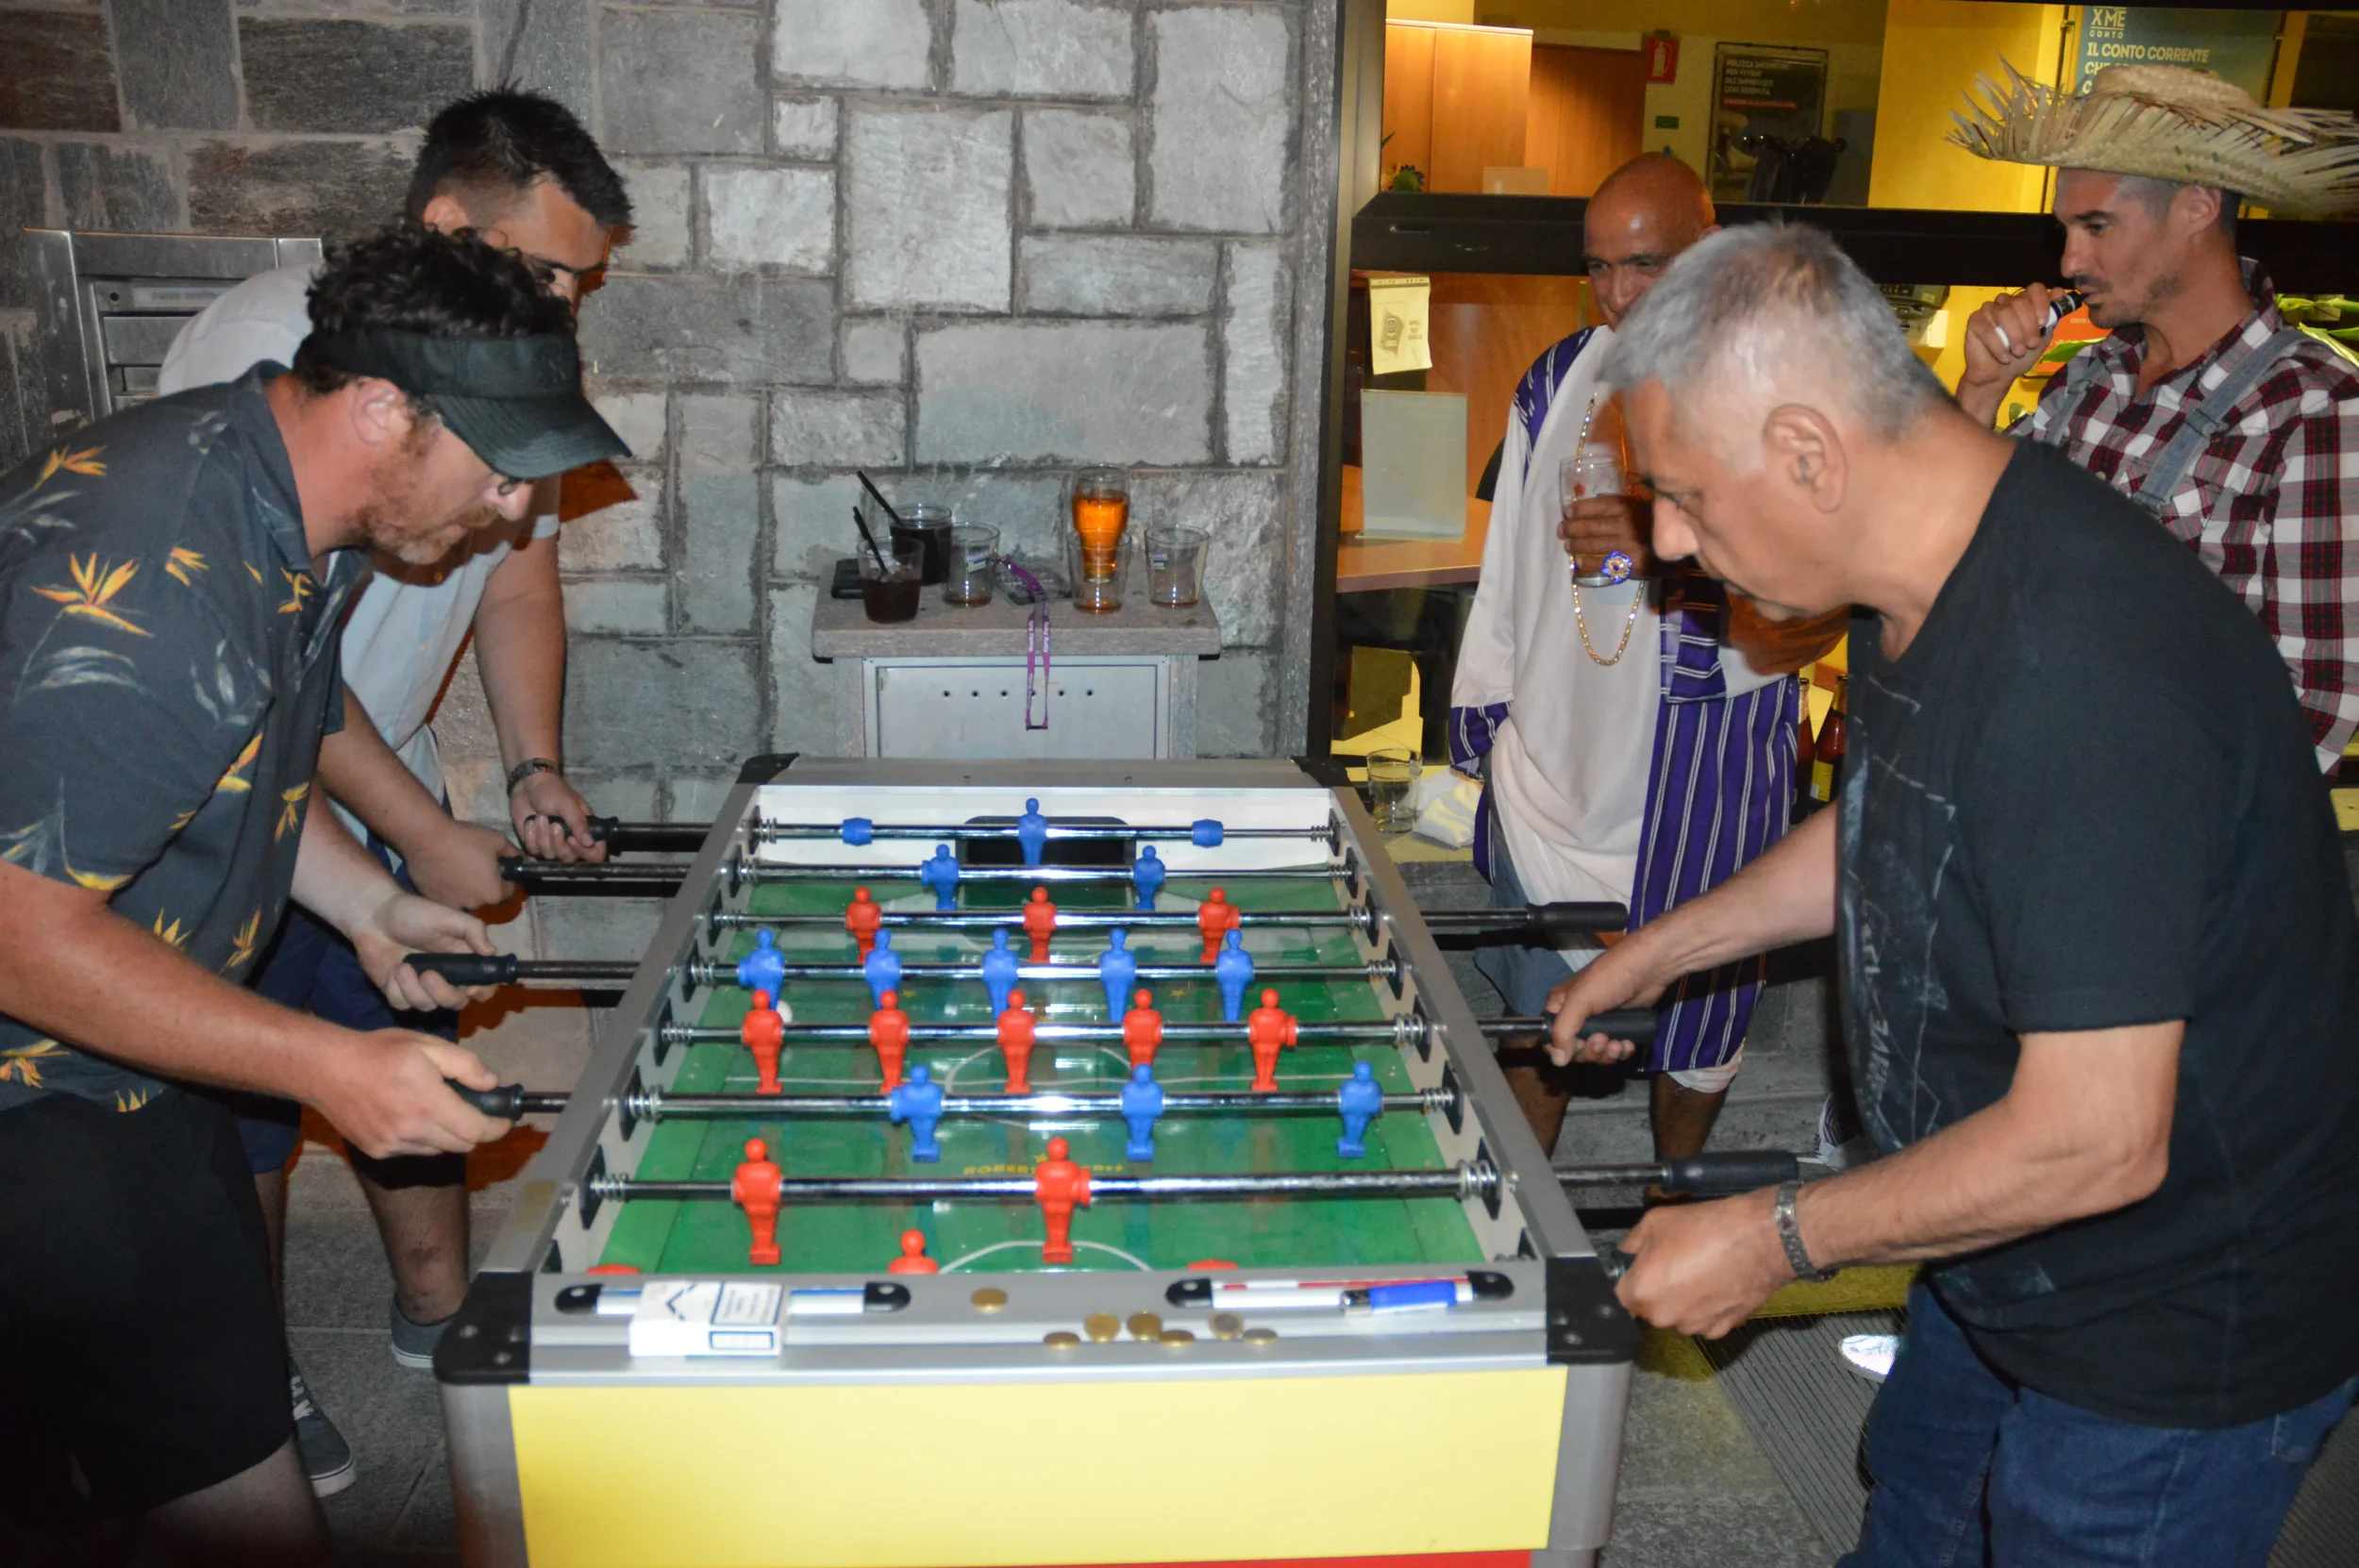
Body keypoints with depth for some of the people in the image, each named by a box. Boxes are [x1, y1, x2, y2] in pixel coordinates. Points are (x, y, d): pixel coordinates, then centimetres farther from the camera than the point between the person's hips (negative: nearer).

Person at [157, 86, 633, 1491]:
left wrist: (534, 769, -4)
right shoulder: (271, 350, -25)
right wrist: (427, 834, -24)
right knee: (240, 1100, 7)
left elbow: (519, 580, 8)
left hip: (385, 785, 7)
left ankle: (437, 1308, 36)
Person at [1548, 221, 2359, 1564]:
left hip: (2175, 1340, -8)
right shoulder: (1932, 573, -4)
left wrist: (1774, 1240, -22)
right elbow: (1885, 834, 15)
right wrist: (1660, 949, 18)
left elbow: (2093, 1139, -34)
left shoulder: (2082, 672, -36)